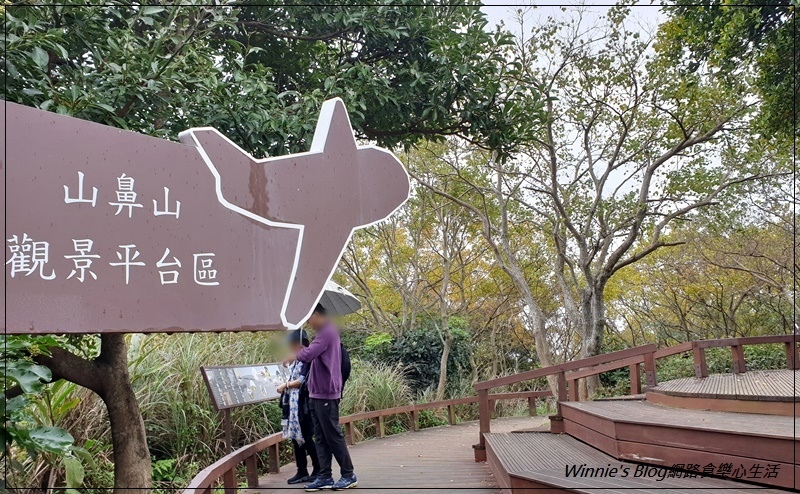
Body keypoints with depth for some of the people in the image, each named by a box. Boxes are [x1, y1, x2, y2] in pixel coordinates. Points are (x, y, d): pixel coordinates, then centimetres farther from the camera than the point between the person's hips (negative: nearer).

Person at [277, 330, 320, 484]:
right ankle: (302, 471, 18)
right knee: (295, 437, 11)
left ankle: (318, 470, 8)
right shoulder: (294, 361, 16)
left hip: (302, 404, -9)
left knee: (306, 437, -3)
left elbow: (302, 381, -16)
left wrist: (285, 386, -7)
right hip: (292, 404, 9)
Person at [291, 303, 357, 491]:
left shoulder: (327, 332, -17)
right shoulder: (325, 332, 16)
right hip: (317, 394, 10)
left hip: (326, 394, -10)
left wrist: (296, 352, -7)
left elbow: (307, 355, -26)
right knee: (321, 438, 10)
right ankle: (325, 477, 13)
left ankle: (349, 475, 7)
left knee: (333, 436, -2)